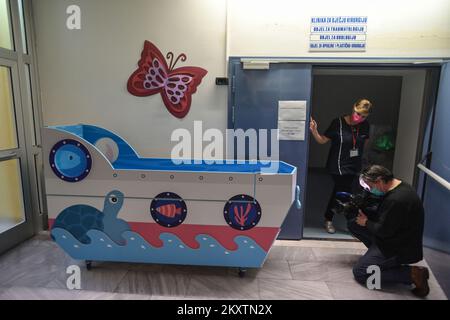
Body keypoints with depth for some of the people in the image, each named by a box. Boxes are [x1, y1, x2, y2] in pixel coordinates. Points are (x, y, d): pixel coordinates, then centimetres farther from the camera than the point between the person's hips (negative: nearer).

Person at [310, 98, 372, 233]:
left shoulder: (365, 126, -3)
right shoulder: (338, 123, -16)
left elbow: (364, 142, 13)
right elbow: (323, 140, -15)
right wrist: (314, 131, -31)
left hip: (354, 165, 5)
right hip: (338, 165, -5)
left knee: (339, 191, 17)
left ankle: (328, 219, 36)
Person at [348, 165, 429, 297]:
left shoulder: (396, 200, -31)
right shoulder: (399, 186, 1)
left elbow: (384, 231, -25)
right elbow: (384, 216, 12)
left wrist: (366, 222, -8)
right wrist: (366, 215, -1)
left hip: (402, 249, -10)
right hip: (396, 237, 10)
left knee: (359, 273, -10)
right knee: (353, 224, 7)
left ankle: (412, 273, -6)